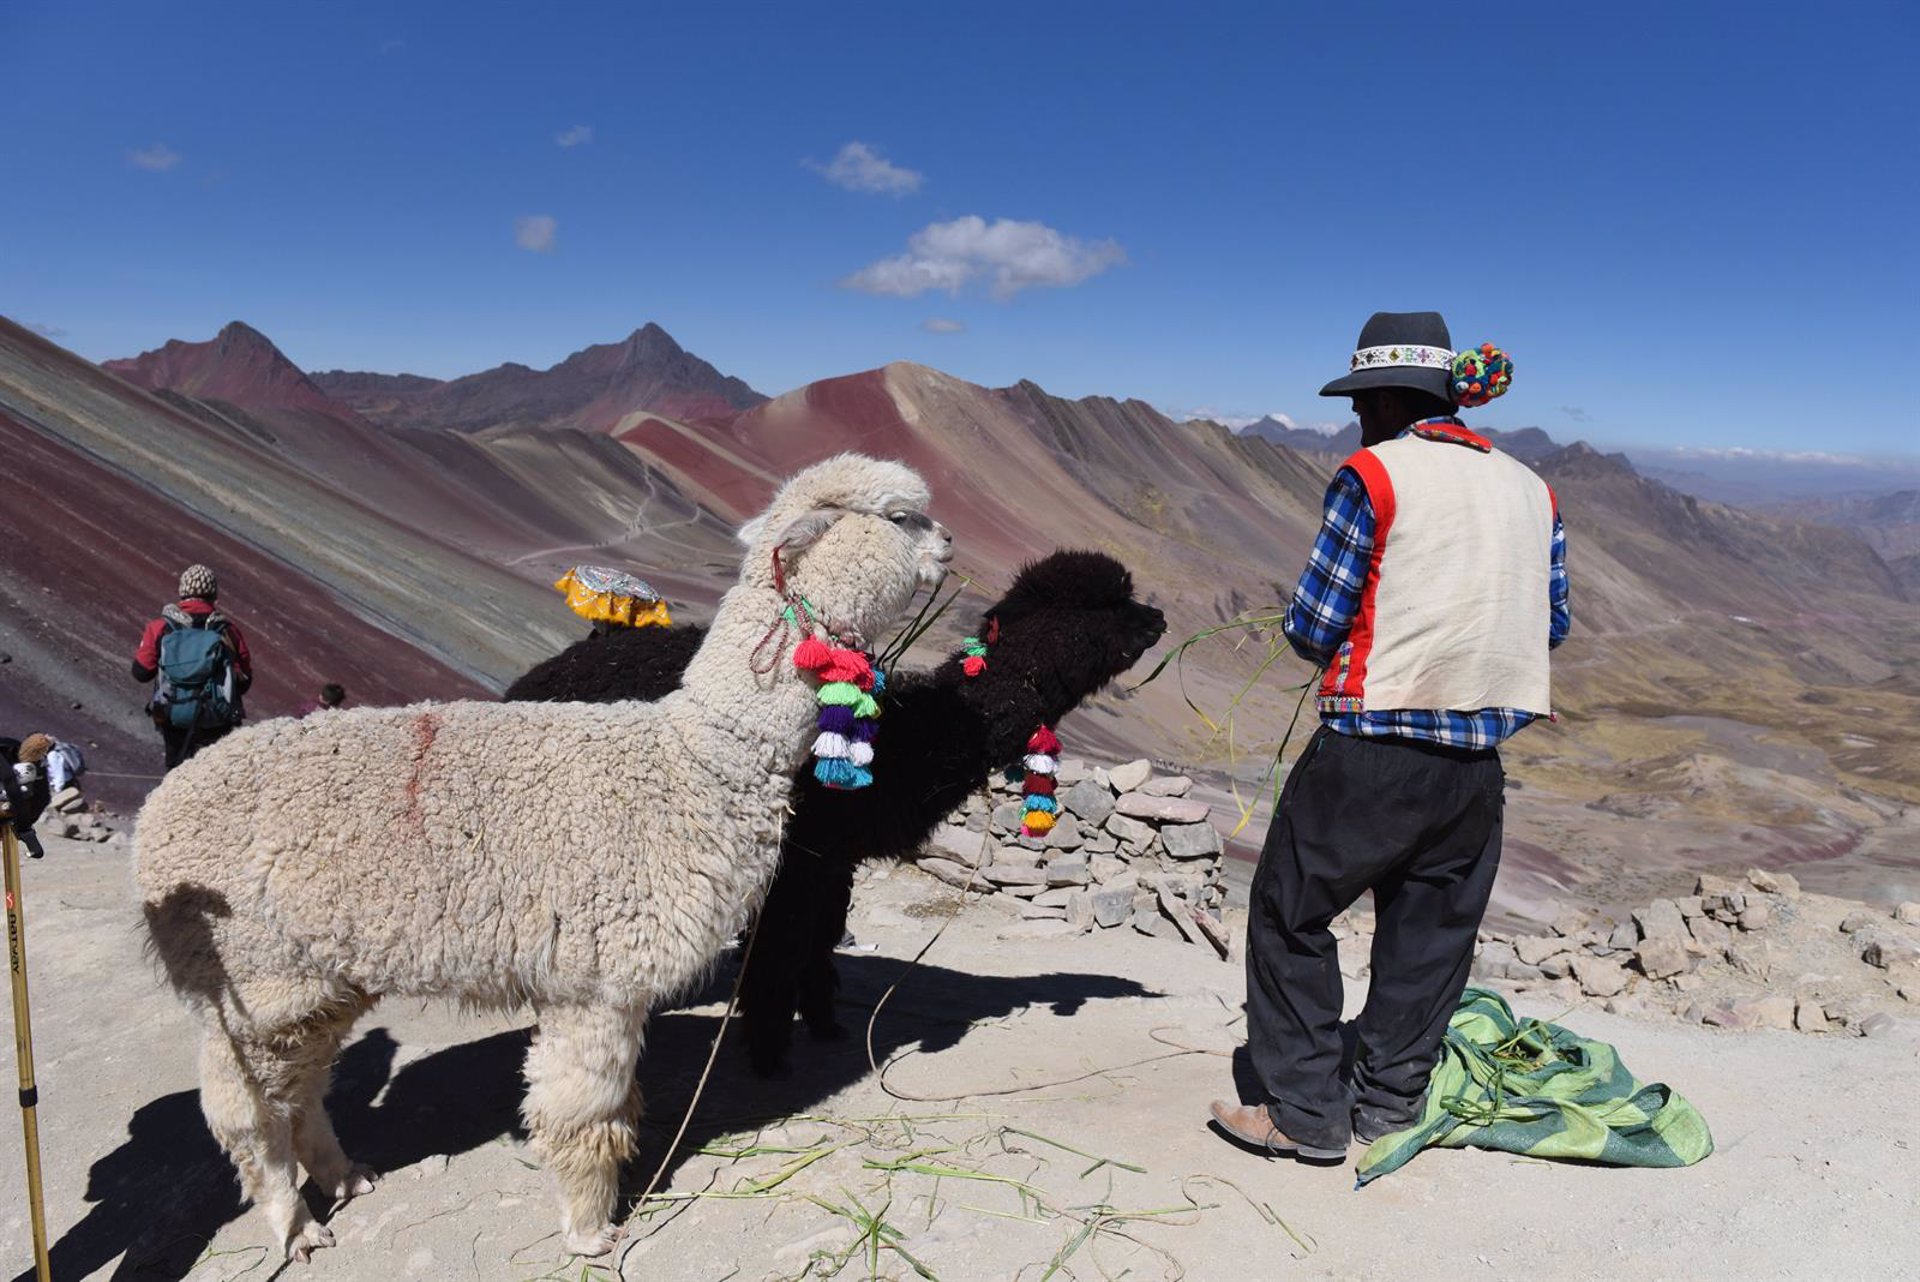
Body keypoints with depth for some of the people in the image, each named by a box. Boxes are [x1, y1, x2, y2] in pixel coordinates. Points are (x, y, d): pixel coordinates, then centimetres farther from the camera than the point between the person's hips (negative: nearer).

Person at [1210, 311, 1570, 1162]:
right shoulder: (1531, 489, 10)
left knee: (1292, 916, 9)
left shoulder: (1373, 474, -9)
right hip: (1475, 762, 6)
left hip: (1371, 747, -6)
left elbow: (1311, 626, -10)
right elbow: (1553, 624, 15)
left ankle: (1308, 1114, 14)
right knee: (1428, 932, 17)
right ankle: (1386, 1102, 28)